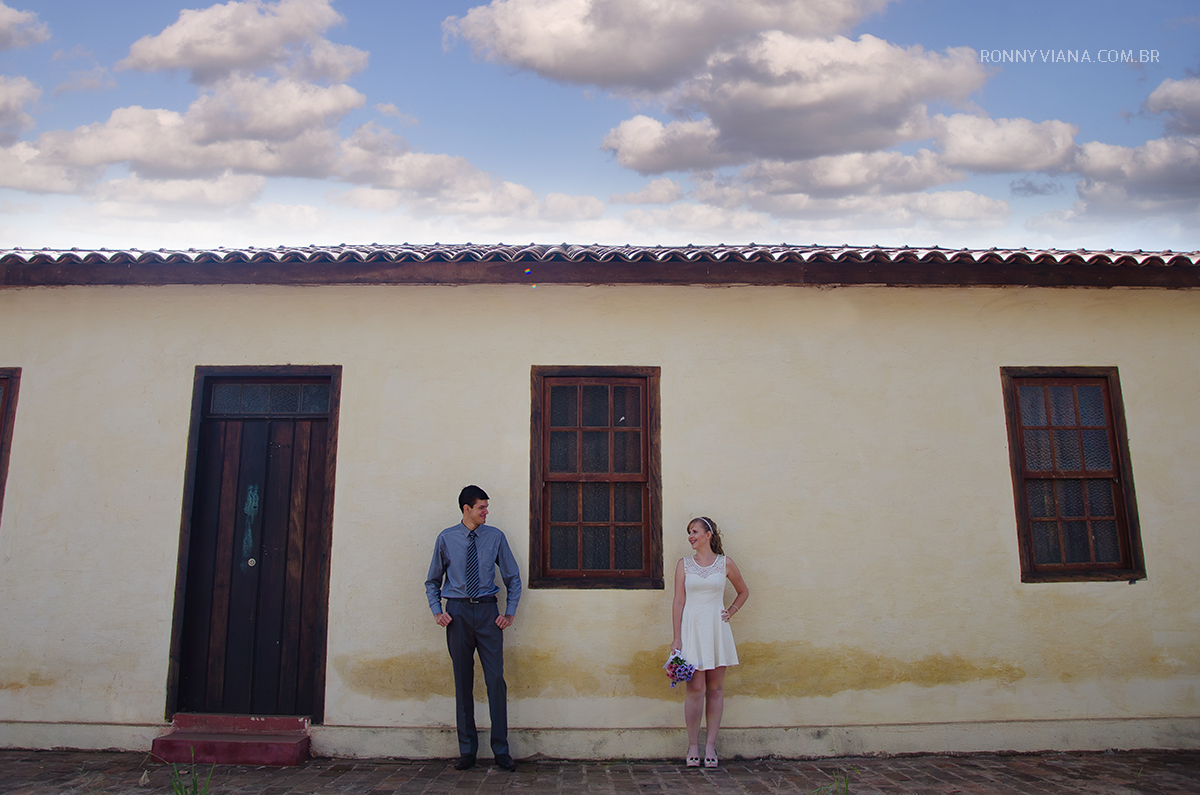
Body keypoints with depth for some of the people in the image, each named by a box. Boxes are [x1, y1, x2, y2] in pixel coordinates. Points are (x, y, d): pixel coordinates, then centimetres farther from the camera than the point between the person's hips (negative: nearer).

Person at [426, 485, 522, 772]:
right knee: (463, 682, 6)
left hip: (487, 611, 0)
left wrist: (510, 613, 4)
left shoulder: (495, 537, 4)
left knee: (496, 680, -3)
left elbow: (513, 578, 11)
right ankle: (467, 751, 17)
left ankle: (501, 751, 8)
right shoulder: (446, 538, 3)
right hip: (457, 612, 0)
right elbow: (432, 581, 13)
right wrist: (437, 611, 1)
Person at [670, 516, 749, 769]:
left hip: (717, 629, 1)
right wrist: (676, 637, -4)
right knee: (695, 688, -4)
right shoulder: (684, 564, 4)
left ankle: (710, 745, 14)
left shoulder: (725, 564, 4)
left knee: (715, 688, 5)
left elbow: (743, 591, 20)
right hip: (691, 628, -1)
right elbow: (679, 601, 1)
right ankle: (693, 746, 7)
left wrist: (731, 612, 6)